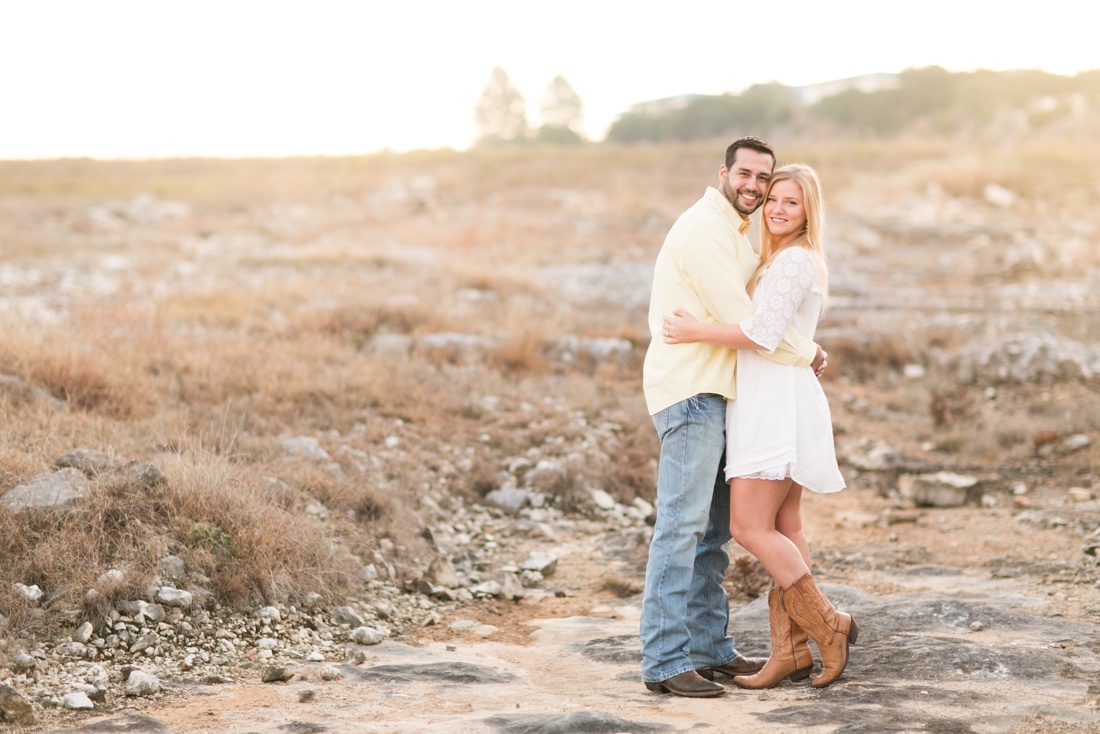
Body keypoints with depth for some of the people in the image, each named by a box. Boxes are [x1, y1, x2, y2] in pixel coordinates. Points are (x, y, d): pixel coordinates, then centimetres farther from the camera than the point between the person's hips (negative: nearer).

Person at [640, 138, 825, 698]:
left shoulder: (736, 234, 20)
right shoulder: (704, 228, -13)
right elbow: (738, 317, -17)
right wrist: (806, 353, -6)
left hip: (713, 394, 11)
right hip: (688, 391, -10)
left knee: (713, 527, 12)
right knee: (682, 526, -12)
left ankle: (710, 647, 19)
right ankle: (665, 662, -12)